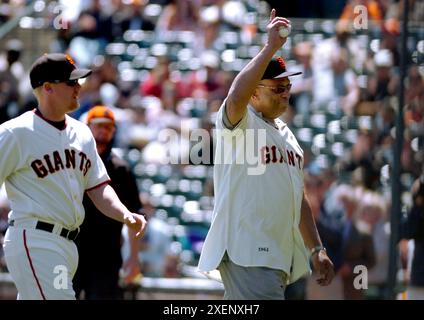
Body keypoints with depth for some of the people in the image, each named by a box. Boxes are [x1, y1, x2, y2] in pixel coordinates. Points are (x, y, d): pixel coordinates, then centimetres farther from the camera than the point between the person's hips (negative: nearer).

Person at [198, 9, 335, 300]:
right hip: (247, 254, -8)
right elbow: (237, 96, -28)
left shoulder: (287, 135, 22)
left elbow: (298, 198, 25)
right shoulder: (239, 121, -3)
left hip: (279, 257, 9)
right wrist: (270, 48, -28)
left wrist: (317, 248, 21)